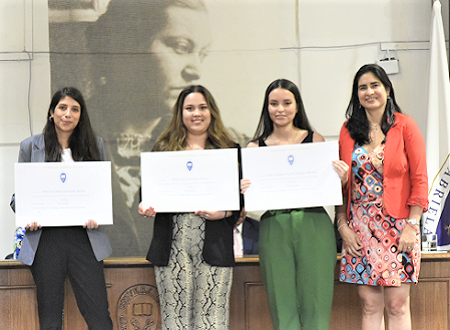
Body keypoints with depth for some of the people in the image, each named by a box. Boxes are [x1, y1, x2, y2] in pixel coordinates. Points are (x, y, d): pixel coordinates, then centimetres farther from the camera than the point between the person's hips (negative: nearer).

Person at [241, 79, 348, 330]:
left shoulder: (315, 140, 7)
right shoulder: (255, 148, 8)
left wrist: (340, 177, -12)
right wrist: (243, 189, -13)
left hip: (313, 226, -1)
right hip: (274, 229, 1)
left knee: (315, 303, 1)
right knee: (282, 307, 4)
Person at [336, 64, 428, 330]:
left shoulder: (405, 126, 1)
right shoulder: (348, 130, 9)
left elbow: (419, 179, -2)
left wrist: (412, 225, -8)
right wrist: (343, 224, 1)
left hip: (398, 225, -2)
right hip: (360, 228, 3)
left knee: (397, 305, -1)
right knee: (370, 305, 4)